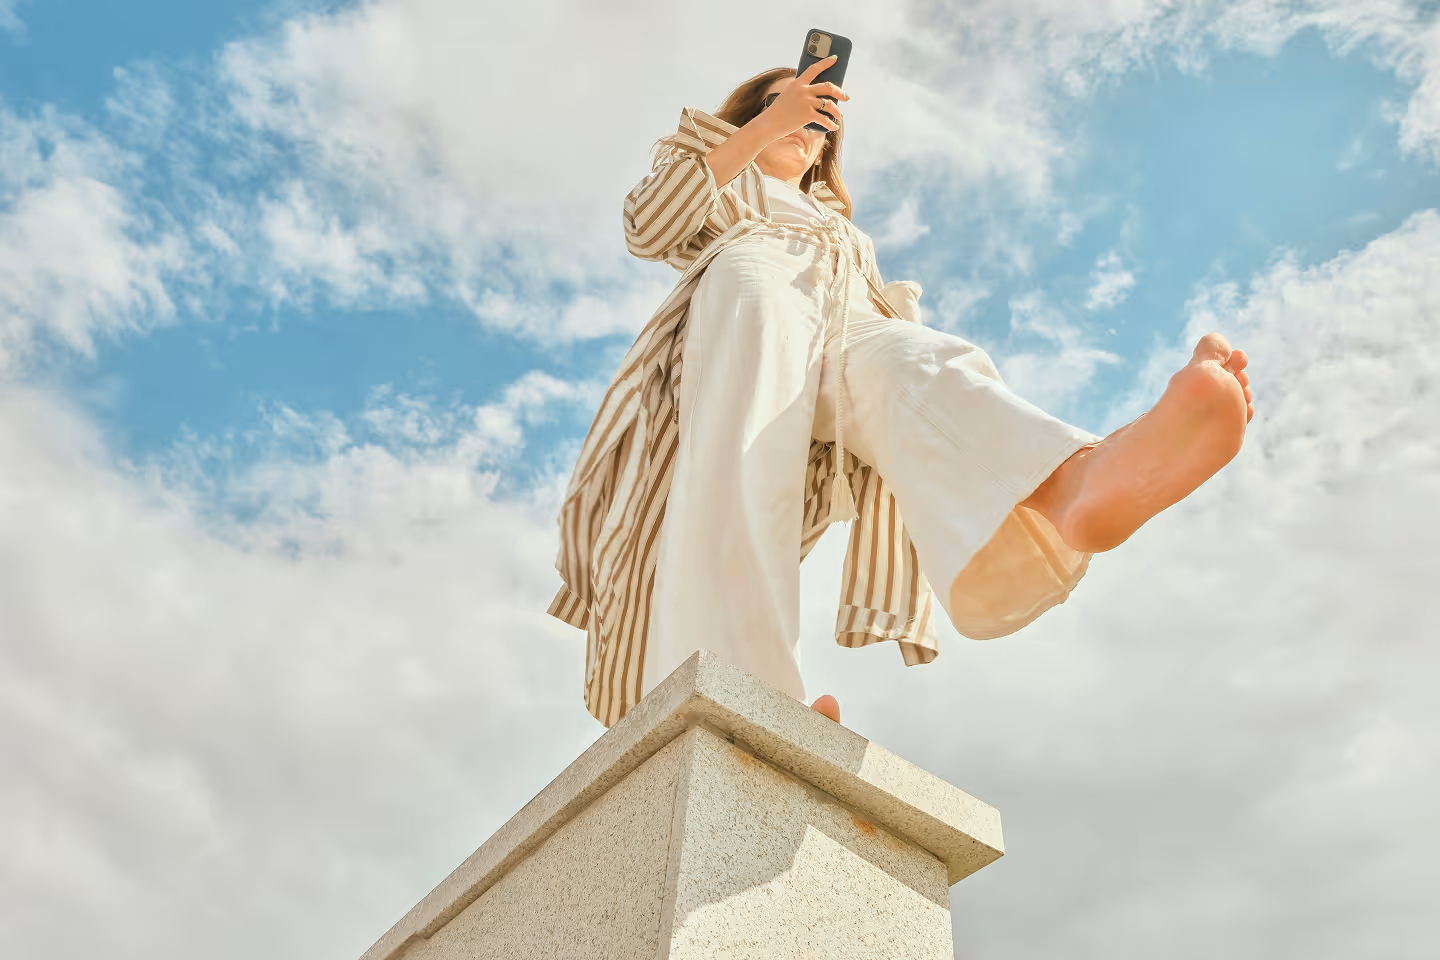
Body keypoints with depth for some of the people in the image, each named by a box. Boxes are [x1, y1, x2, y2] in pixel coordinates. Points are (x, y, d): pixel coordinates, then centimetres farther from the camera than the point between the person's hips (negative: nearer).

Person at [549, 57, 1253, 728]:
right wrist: (766, 123, 11)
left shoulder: (841, 227, 50)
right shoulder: (711, 177, 41)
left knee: (909, 368, -38)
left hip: (851, 323, 2)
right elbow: (648, 228, 14)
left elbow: (882, 329, 32)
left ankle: (1077, 486, -75)